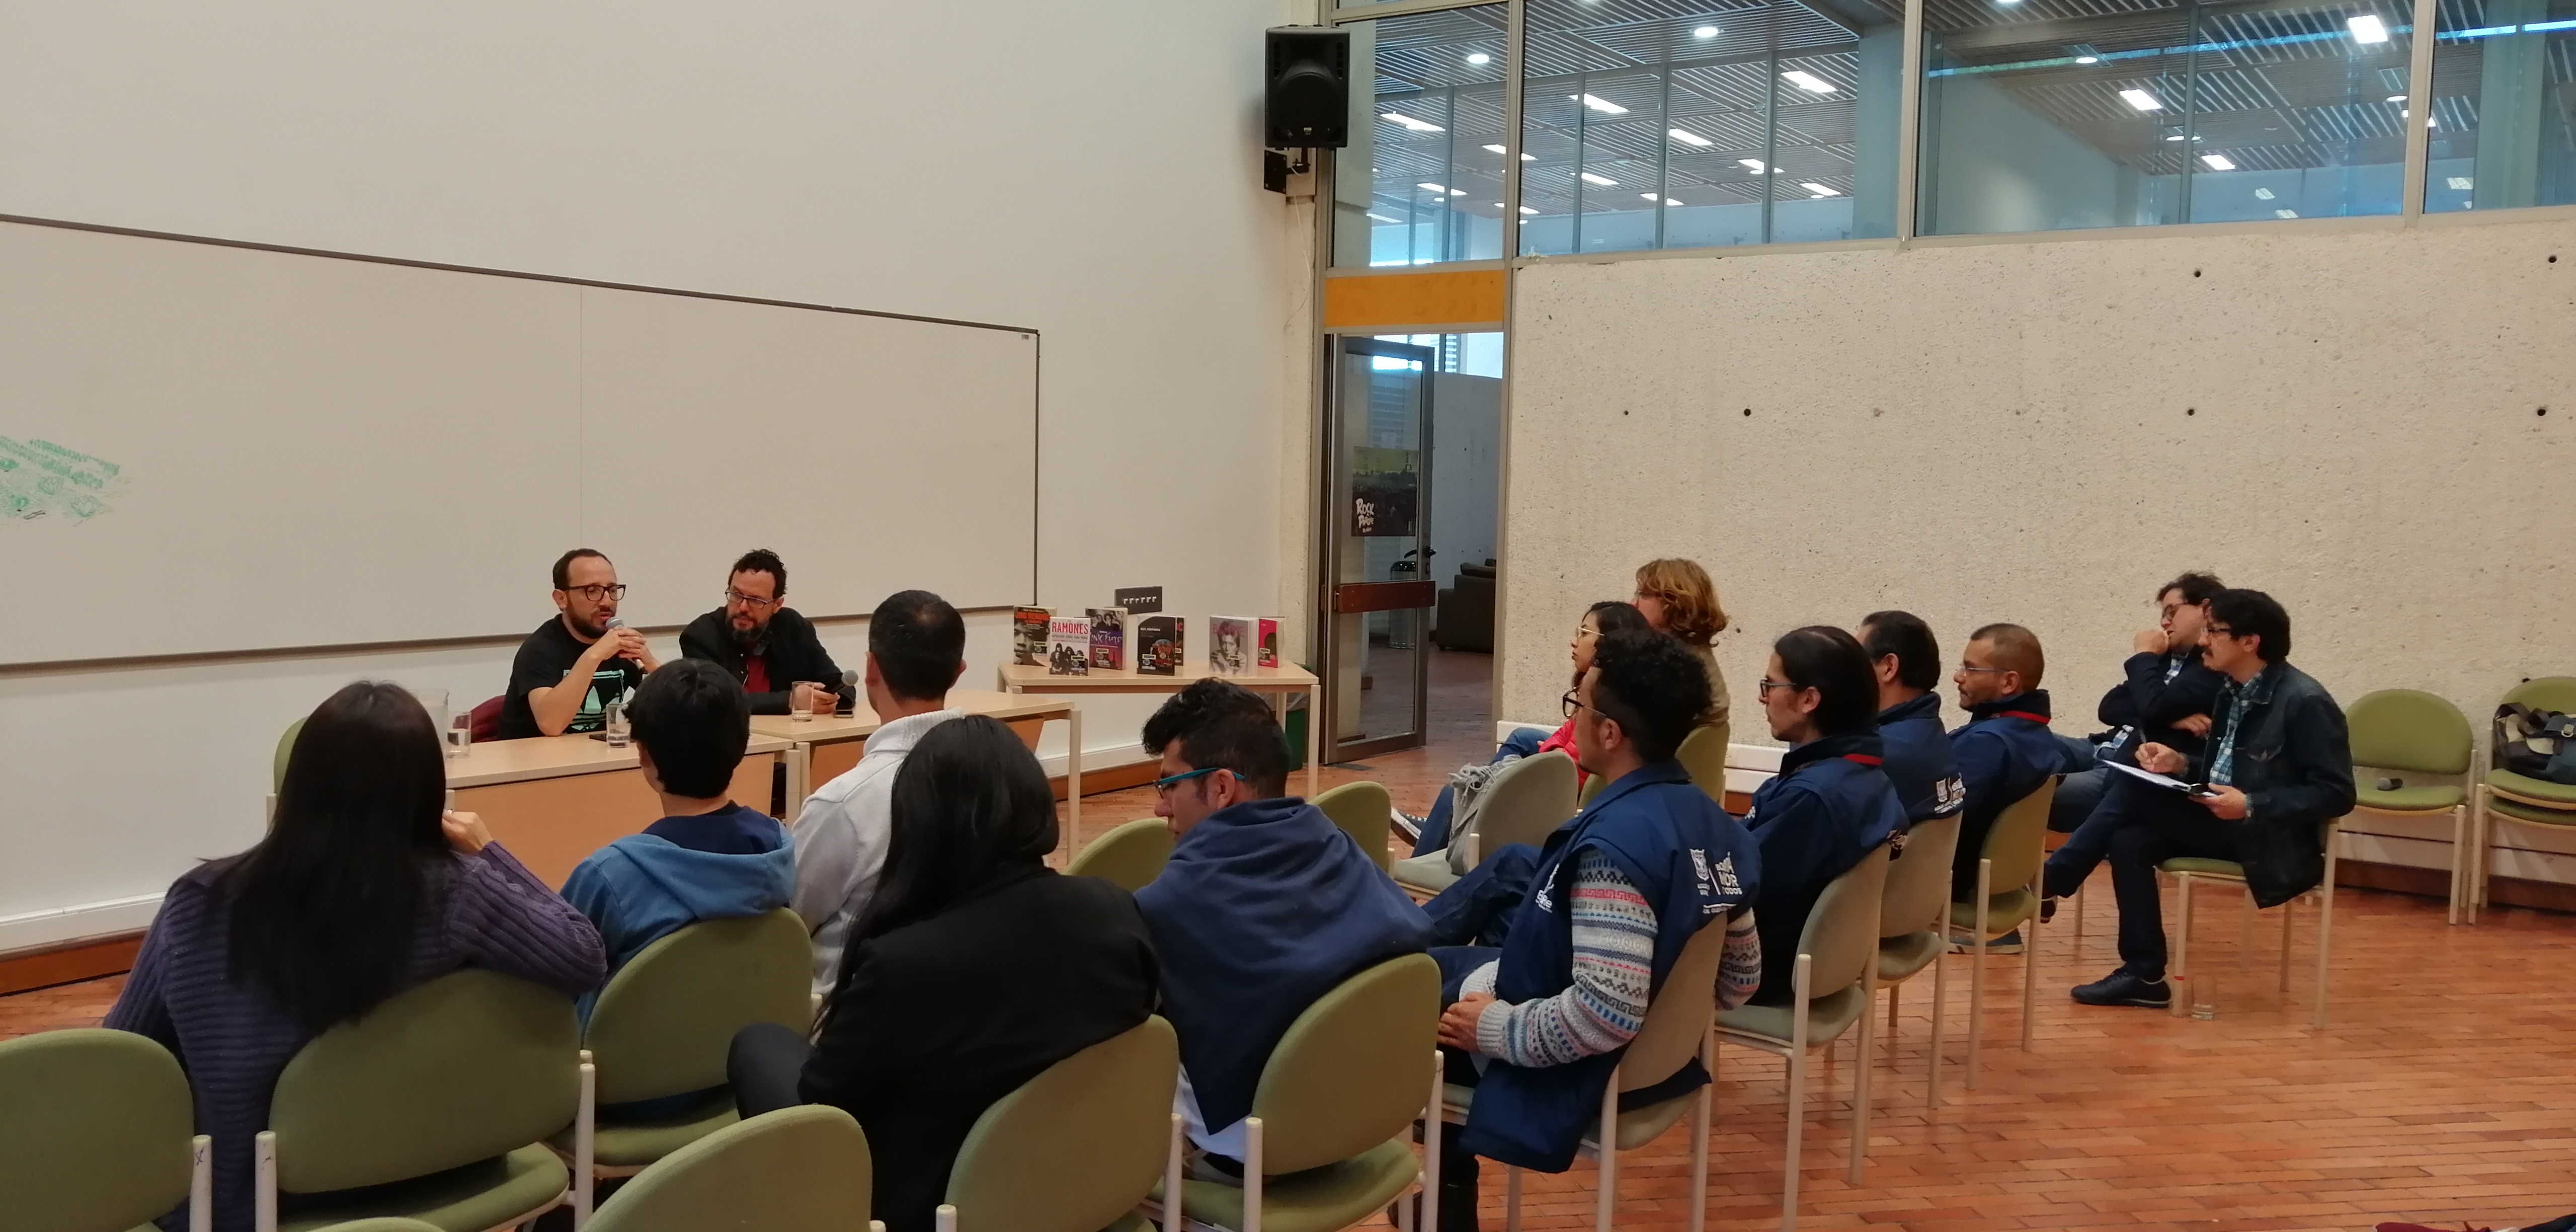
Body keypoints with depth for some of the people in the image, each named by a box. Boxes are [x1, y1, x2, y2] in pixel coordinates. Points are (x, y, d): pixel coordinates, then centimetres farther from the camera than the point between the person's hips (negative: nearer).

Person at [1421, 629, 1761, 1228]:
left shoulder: (1615, 842, -32)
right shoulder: (1714, 824, -5)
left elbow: (1607, 1015, -37)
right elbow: (1737, 982, 4)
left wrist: (1496, 1029, -22)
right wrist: (1672, 1007, 17)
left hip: (1569, 1071, -8)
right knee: (1514, 865, 21)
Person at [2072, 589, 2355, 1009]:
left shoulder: (2306, 702, -17)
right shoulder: (2232, 690, 7)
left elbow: (2336, 796, -18)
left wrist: (2252, 806, -27)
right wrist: (2181, 764, -5)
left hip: (2270, 839, -8)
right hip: (2227, 820, 8)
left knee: (2138, 798, -22)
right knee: (2130, 838, -13)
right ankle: (2144, 973, -8)